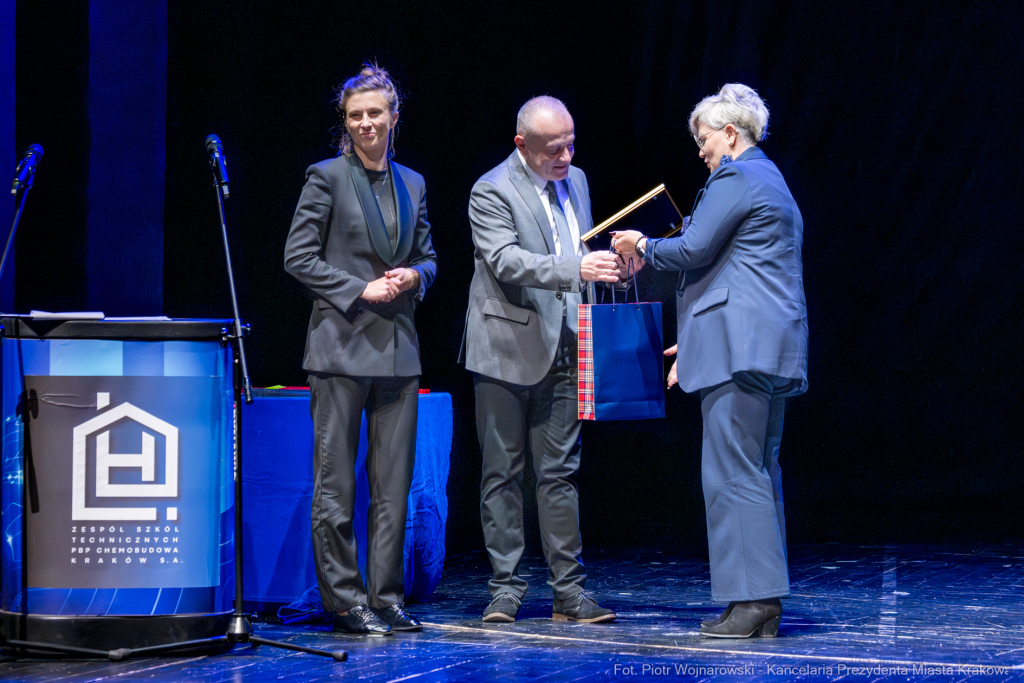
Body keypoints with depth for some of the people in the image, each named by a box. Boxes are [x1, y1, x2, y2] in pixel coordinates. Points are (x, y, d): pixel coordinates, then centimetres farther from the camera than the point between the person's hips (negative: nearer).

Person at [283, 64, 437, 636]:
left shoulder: (411, 183, 13)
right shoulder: (327, 177, -2)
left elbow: (428, 256, 20)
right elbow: (299, 256, -5)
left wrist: (413, 277, -3)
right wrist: (359, 291, -12)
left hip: (398, 346, 5)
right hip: (342, 342, -5)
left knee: (394, 481, 6)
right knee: (336, 481, -1)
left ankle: (386, 598, 13)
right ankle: (346, 600, 5)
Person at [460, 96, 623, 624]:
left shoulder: (575, 180, 12)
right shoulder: (491, 192, -10)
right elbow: (506, 261, -24)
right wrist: (576, 269, -34)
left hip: (564, 353, 5)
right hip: (508, 352, -5)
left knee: (560, 472, 6)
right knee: (502, 473, 1)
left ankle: (568, 590, 9)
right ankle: (505, 588, 7)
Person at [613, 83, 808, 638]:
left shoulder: (735, 178, -7)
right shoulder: (770, 182, 24)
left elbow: (694, 249, -12)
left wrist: (644, 247, 7)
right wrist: (697, 343, 27)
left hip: (741, 344, -10)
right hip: (773, 346, 10)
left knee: (733, 469, -10)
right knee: (759, 468, 9)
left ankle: (753, 599, -12)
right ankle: (765, 605, 10)